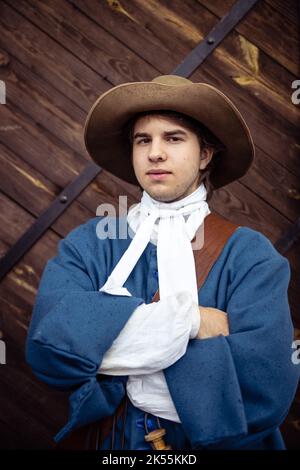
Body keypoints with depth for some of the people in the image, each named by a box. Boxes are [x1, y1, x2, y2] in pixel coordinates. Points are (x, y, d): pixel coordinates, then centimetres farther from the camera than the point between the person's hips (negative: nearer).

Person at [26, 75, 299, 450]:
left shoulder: (250, 255, -8)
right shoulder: (87, 244, -2)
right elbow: (48, 345, -16)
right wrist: (188, 320, -19)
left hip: (215, 441, -1)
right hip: (115, 442, 1)